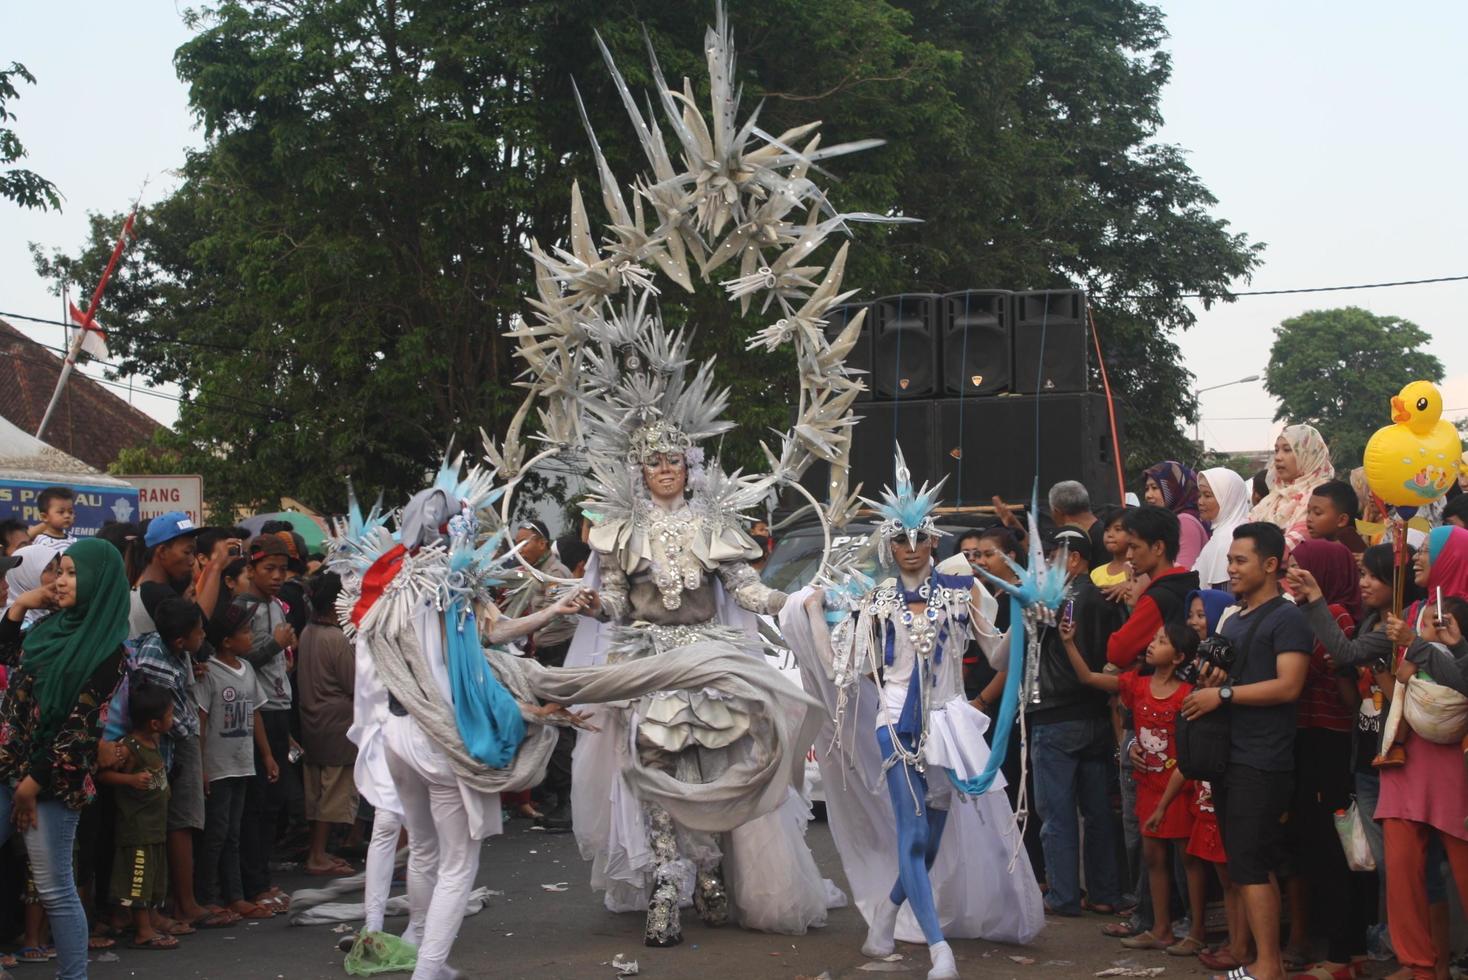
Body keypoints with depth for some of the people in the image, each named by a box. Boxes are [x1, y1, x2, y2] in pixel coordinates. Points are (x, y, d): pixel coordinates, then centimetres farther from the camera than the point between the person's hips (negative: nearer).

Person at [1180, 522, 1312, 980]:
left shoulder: (1286, 618, -8)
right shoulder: (1232, 621, 18)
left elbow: (1288, 686, -18)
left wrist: (1223, 693, -15)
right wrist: (1207, 681, 3)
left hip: (1263, 761, -9)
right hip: (1227, 754, 9)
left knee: (1250, 865, -10)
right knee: (1254, 867, 11)